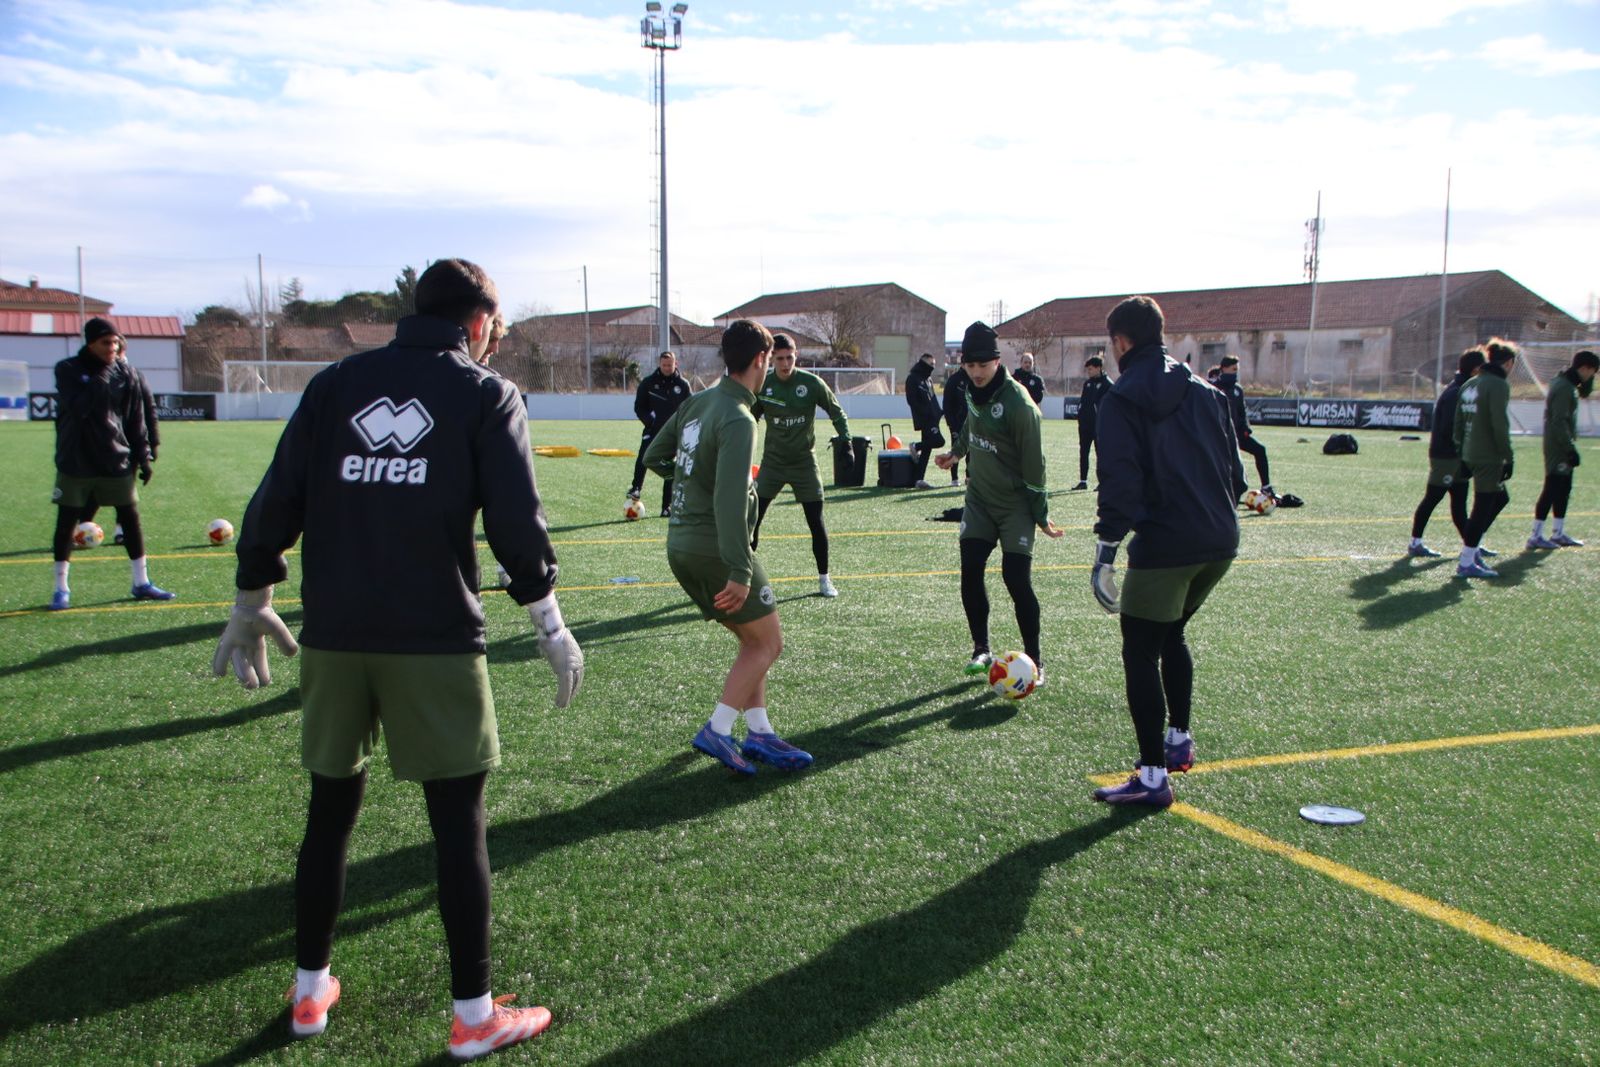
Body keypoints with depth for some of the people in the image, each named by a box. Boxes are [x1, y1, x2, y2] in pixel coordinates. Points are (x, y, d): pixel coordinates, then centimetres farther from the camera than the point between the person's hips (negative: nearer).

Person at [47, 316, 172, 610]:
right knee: (66, 523, 3)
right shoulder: (67, 370, -6)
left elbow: (136, 419, 5)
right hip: (75, 463, -2)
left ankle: (141, 583, 16)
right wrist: (101, 378, -25)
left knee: (130, 518, 5)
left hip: (116, 461, 2)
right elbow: (77, 407, -22)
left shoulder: (124, 372, 1)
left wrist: (143, 457, 3)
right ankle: (61, 588, 14)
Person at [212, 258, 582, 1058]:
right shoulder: (485, 394, 0)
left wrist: (251, 607, 17)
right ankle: (474, 1016, 13)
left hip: (334, 635, 4)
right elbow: (515, 522, -7)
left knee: (331, 809, 18)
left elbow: (273, 506, 7)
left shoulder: (335, 384, 9)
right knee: (457, 822, 5)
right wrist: (550, 624, 2)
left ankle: (309, 990, 31)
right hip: (434, 637, -4)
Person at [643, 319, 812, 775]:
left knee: (752, 639, 17)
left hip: (681, 545, 9)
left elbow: (653, 457, 17)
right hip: (715, 549, -9)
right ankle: (717, 731, 2)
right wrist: (740, 572, -27)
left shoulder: (695, 403, 7)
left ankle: (759, 734, 17)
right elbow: (729, 501, -26)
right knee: (768, 642, 5)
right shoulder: (738, 420, -19)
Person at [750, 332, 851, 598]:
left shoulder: (811, 383, -10)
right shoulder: (762, 385, -5)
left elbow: (837, 413, 1)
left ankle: (824, 579, 14)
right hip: (772, 461, 1)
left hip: (804, 461, -1)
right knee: (752, 519, -4)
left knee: (816, 522, -1)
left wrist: (846, 441, -13)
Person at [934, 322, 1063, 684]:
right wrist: (957, 451, 28)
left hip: (1015, 505, -6)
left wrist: (1040, 514, -13)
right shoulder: (973, 389, -1)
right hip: (979, 499, 6)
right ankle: (981, 650, 14)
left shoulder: (1018, 403, -22)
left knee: (1017, 578, -10)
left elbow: (1033, 464, -17)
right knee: (970, 573, -2)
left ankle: (1034, 660, 5)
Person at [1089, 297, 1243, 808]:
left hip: (1165, 545, -7)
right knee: (1173, 635, 27)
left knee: (1140, 653, 1)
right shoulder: (1203, 390, 14)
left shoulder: (1123, 397, -5)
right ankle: (1179, 740, 35)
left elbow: (1120, 479, -15)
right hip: (1221, 541, 8)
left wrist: (1105, 549, -14)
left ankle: (1153, 777, 1)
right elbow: (1233, 465, 15)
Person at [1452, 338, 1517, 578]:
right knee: (1483, 507, -3)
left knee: (1500, 497, 22)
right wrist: (1508, 458, -13)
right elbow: (1500, 425, -18)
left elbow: (1458, 423, 15)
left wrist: (1461, 453, 19)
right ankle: (1467, 563, 0)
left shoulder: (1469, 385, 13)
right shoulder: (1498, 385, -12)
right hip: (1489, 457, -9)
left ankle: (1472, 545, 20)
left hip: (1470, 456, 9)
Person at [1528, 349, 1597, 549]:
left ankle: (1559, 533, 22)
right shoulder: (1563, 388, -19)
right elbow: (1559, 422, -24)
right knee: (1552, 489, -8)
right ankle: (1536, 536, -5)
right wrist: (1571, 449, -24)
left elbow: (1585, 391, 31)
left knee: (1563, 489, 14)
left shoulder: (1569, 384, 11)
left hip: (1563, 448, 11)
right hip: (1557, 448, -11)